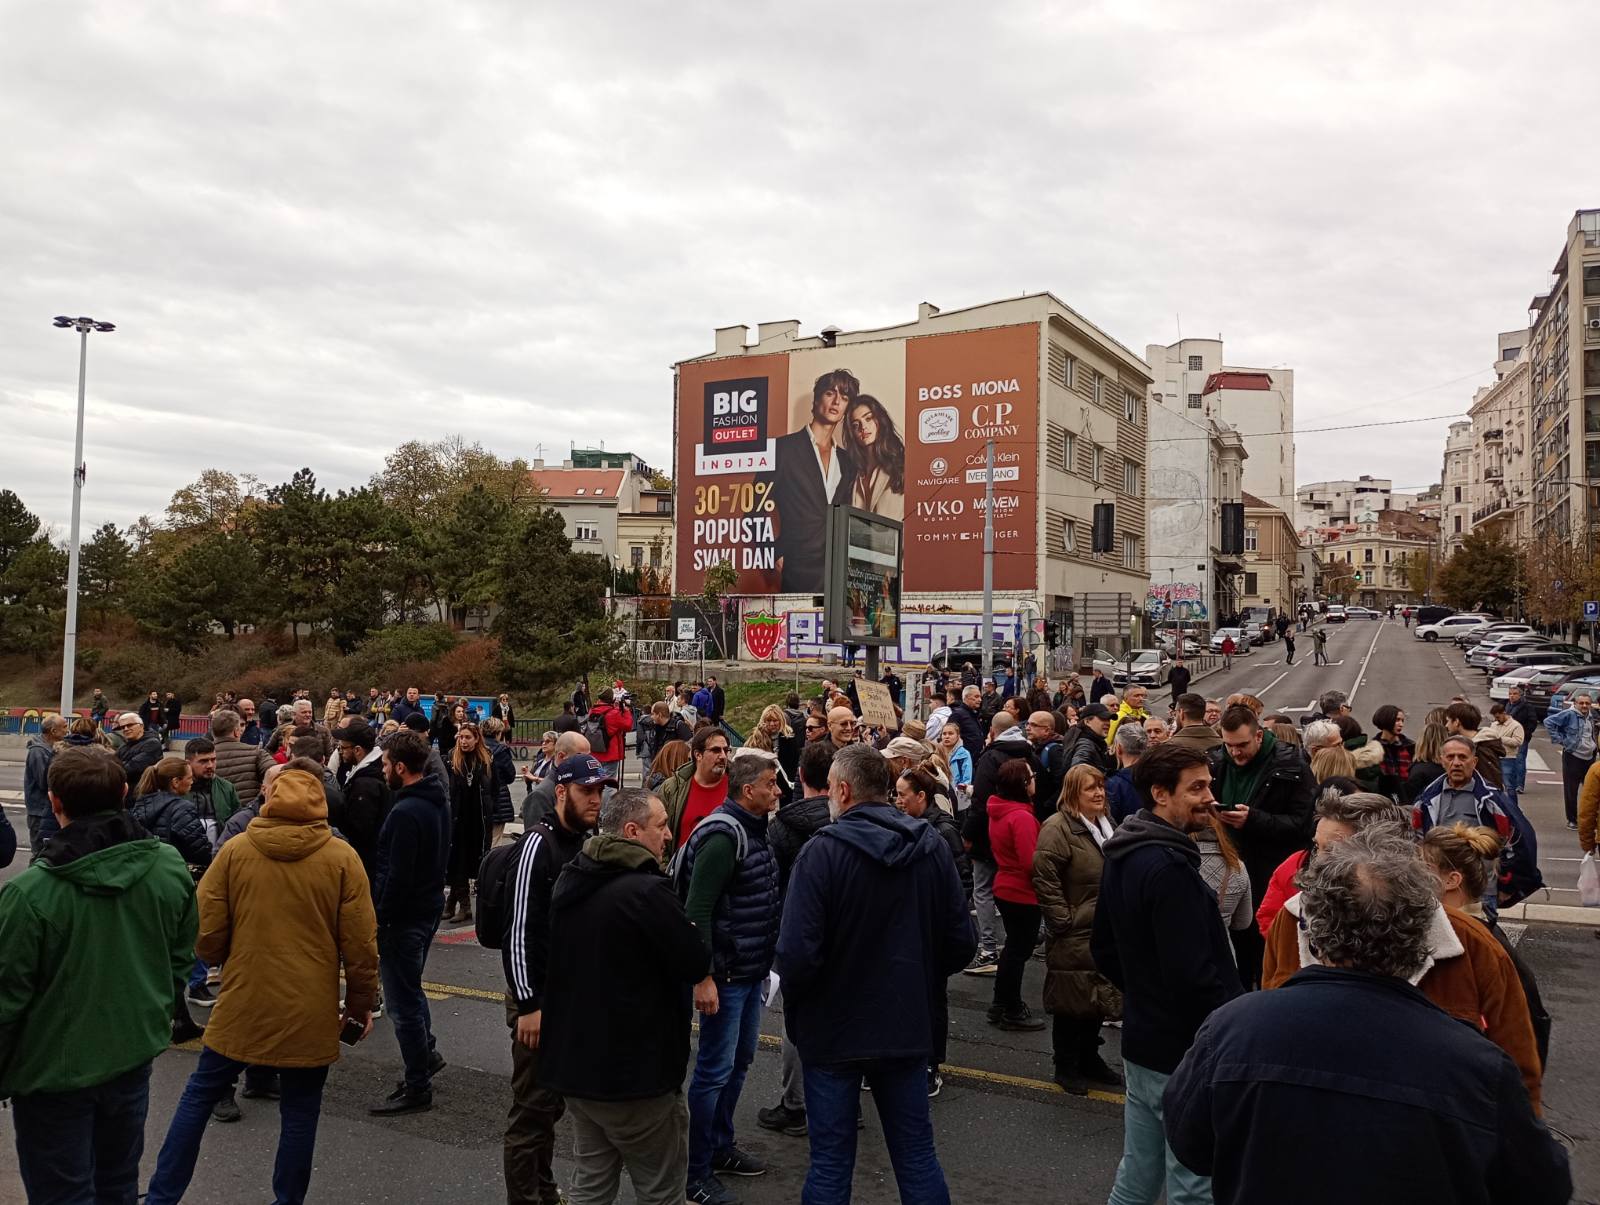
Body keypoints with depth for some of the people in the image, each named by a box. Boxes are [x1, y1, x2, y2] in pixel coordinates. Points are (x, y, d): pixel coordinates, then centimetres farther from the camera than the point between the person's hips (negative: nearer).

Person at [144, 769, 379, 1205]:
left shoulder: (235, 850, -4)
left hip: (243, 1003, 1)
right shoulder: (342, 857, -8)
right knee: (299, 1111, 11)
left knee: (199, 1095, 19)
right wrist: (361, 1003, 5)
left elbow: (206, 936, -2)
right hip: (311, 1012, -1)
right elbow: (361, 945, -8)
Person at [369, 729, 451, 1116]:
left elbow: (397, 878, -24)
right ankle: (426, 1052, 37)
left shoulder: (405, 813, -24)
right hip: (430, 907, 10)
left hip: (405, 915, -10)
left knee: (403, 1000, 1)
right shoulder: (438, 801, 6)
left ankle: (417, 1087, 10)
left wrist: (379, 920, -15)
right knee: (410, 988, 26)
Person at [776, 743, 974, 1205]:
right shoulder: (931, 847, -5)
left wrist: (794, 1005, -2)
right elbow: (962, 943, -1)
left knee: (830, 1162, 10)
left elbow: (797, 953, -23)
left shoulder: (824, 850, -19)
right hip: (908, 1027, 4)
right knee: (917, 1156, 17)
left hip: (833, 1029, -3)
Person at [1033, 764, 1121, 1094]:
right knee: (1071, 1003, 2)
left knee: (1099, 999, 16)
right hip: (1074, 936, -8)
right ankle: (1066, 1067, 17)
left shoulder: (1105, 825, 12)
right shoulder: (1058, 828, -17)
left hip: (1104, 933, 8)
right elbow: (1044, 878, -22)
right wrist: (1064, 920, -19)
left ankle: (1090, 1059, 32)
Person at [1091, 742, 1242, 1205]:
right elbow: (1192, 975, -25)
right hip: (1185, 1051, -9)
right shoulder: (1169, 867, -22)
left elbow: (1104, 950, 16)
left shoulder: (1123, 856, 8)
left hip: (1142, 1042, 9)